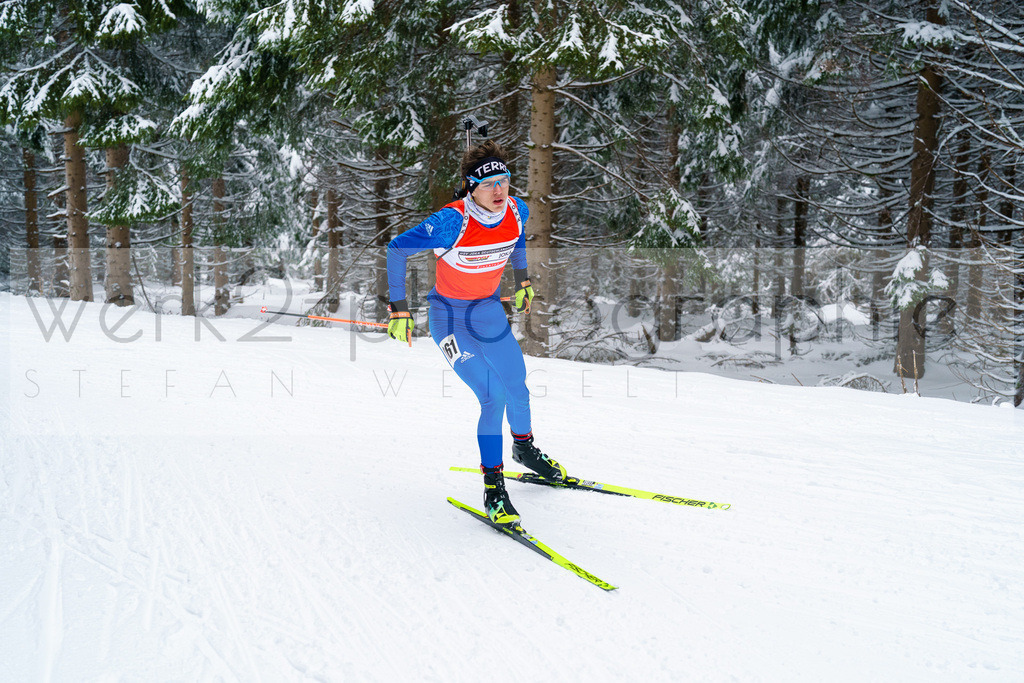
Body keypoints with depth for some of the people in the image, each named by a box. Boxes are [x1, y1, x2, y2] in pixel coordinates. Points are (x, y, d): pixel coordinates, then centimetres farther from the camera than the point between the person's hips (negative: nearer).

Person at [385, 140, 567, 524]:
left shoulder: (517, 211, -13)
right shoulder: (452, 222, -29)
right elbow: (395, 250, -20)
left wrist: (522, 282, 17)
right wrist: (399, 312, -19)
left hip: (489, 308, 5)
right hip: (449, 315, -5)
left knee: (517, 387, 10)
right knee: (493, 397, -13)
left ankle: (524, 448, 40)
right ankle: (493, 485, 3)